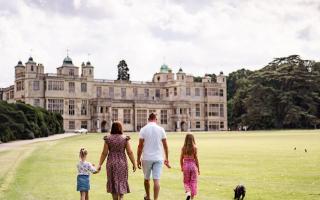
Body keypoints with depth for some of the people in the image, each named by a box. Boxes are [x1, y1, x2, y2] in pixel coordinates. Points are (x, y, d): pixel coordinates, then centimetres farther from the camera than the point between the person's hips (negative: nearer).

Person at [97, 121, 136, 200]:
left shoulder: (108, 139, -5)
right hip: (122, 162, -1)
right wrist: (134, 164, 0)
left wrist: (100, 164, -1)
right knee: (121, 182, 9)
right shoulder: (125, 138, -6)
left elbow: (104, 153, -6)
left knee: (113, 182, 15)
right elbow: (130, 152, -7)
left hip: (111, 162, 1)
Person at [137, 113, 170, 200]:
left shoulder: (143, 129, -3)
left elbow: (140, 146, -5)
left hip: (146, 158, 0)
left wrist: (138, 159, 1)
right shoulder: (161, 129, 0)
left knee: (146, 178, 18)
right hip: (158, 158, 0)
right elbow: (165, 145, 2)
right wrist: (166, 158, 12)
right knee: (156, 180, -4)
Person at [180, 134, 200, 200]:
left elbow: (181, 159, 1)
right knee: (193, 182, 10)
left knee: (186, 182, 13)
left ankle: (188, 193, -12)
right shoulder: (194, 148, -9)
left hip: (186, 165, 1)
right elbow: (196, 159, -7)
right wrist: (198, 168, 3)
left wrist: (182, 167, 16)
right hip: (193, 165, -1)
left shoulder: (183, 148, -4)